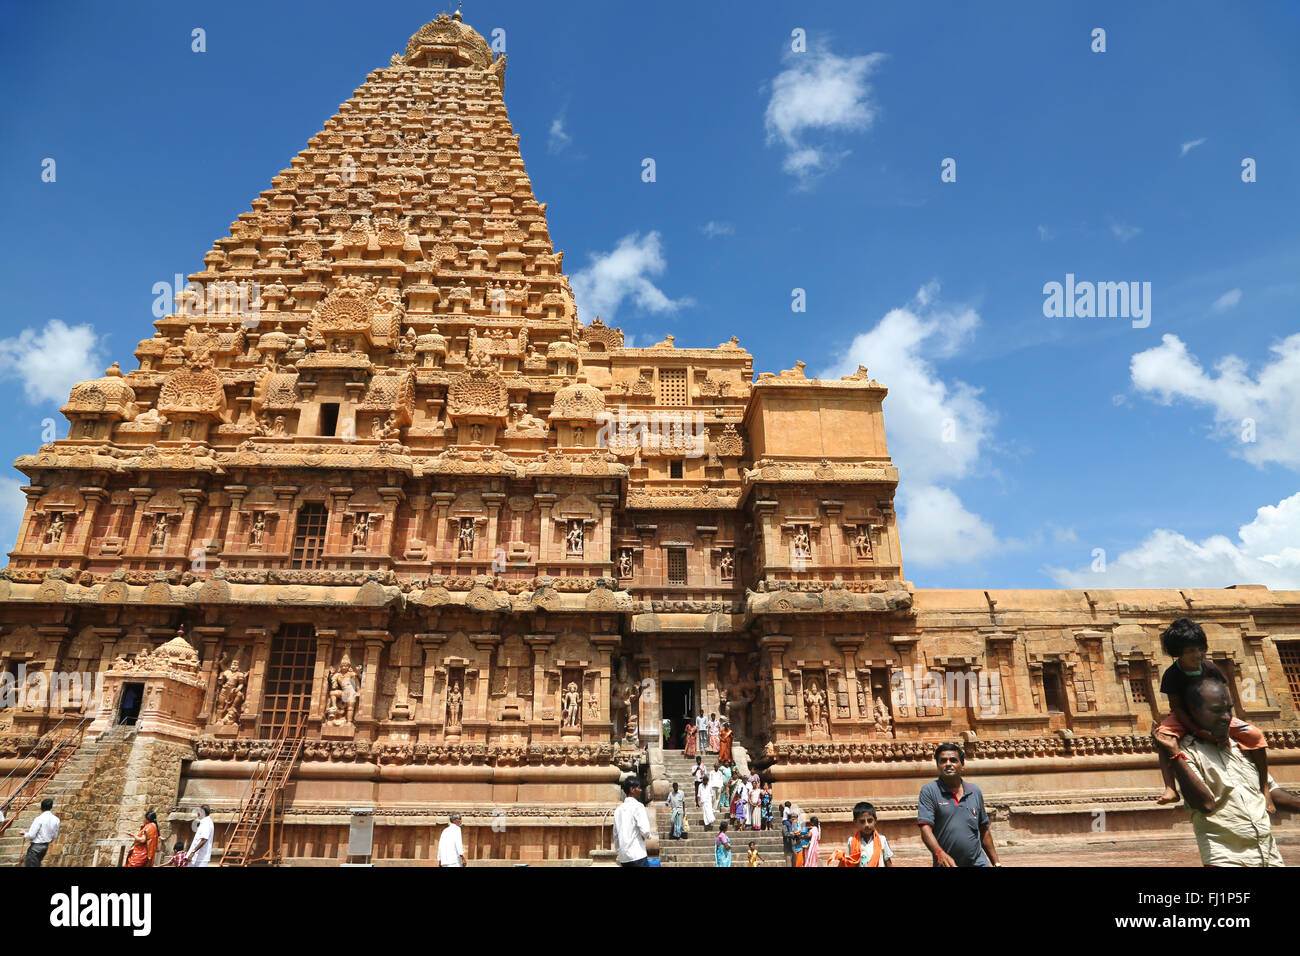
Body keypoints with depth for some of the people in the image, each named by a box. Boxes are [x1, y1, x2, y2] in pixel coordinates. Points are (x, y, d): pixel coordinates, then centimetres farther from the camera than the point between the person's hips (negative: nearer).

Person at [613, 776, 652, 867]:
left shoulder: (618, 809, 14)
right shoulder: (638, 806, -7)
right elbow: (645, 831, -17)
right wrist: (643, 837, 4)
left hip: (623, 857, 7)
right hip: (637, 855, -7)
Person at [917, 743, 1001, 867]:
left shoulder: (975, 791, 8)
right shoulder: (929, 791, -7)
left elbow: (984, 831, 15)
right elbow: (925, 829, -16)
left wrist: (996, 863, 12)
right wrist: (940, 853, -31)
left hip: (977, 862, 3)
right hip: (945, 863, -3)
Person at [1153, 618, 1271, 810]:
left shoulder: (1209, 668, -10)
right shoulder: (1172, 675, -19)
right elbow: (1177, 708, -18)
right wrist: (1198, 731, -31)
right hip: (1185, 720, -3)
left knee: (1256, 735, -15)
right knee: (1164, 735, -36)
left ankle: (1264, 788, 1)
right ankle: (1170, 789, -40)